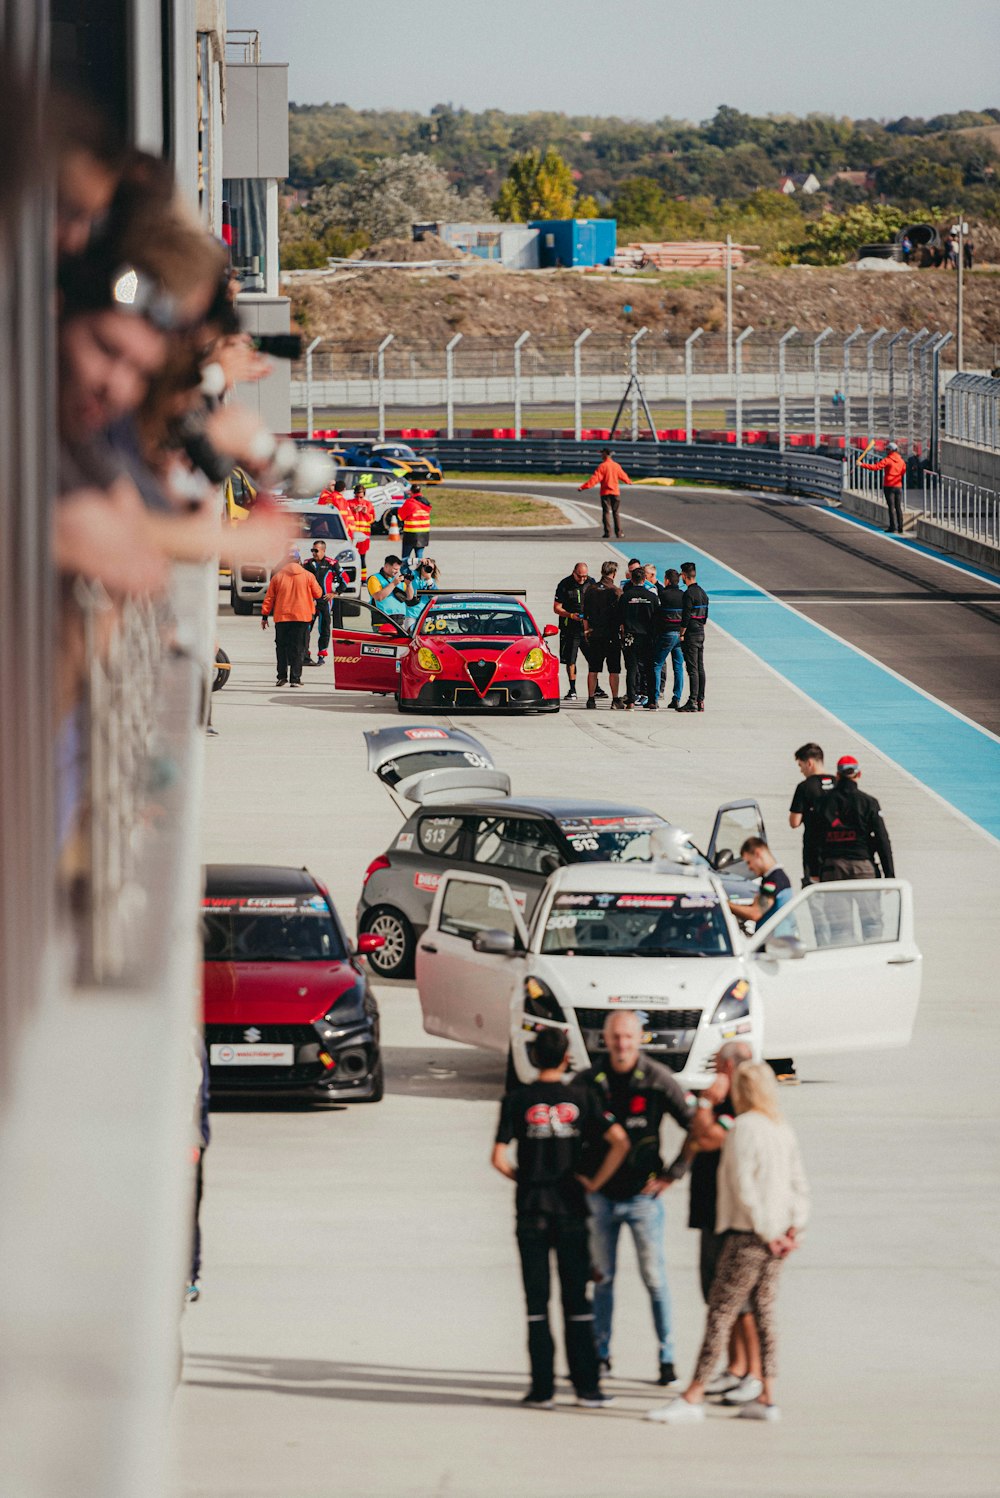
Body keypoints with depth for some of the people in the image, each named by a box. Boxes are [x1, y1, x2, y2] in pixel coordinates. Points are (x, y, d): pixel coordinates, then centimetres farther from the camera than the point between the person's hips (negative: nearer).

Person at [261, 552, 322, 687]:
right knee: (298, 649, 1)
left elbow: (269, 598, 4)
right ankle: (295, 679, -4)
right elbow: (318, 594, 7)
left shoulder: (278, 576, 2)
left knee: (281, 647, 10)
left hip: (282, 618, 1)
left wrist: (265, 615, 10)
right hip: (302, 617, -1)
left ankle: (282, 676, 5)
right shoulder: (307, 576, -1)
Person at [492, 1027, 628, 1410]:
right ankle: (587, 1386, 5)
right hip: (570, 1209, 1)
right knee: (576, 1299, 7)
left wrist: (521, 1179, 10)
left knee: (537, 1301, 4)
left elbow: (499, 1157, -9)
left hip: (532, 1210, -1)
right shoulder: (581, 1097, 0)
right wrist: (594, 1183, 1)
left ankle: (542, 1388, 2)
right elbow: (619, 1141, -9)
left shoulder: (517, 1100, -3)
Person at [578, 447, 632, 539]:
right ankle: (618, 533, 10)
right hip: (616, 492, 4)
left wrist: (583, 487, -22)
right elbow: (623, 476, 22)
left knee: (606, 512, 0)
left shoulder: (602, 466, -11)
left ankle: (607, 532, -7)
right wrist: (629, 481, 45)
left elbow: (594, 479, -19)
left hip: (605, 493, -4)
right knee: (616, 513, 12)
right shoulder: (616, 466, 4)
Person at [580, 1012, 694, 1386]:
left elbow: (695, 1127, -3)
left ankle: (667, 1358, 4)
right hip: (600, 1195, 3)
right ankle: (600, 1355, 17)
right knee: (601, 1278, 9)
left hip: (642, 1196, -3)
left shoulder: (658, 1081, -7)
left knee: (654, 1278, -2)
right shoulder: (589, 1081, 1)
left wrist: (671, 1175, -5)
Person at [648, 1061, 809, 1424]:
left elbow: (744, 1187, -17)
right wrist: (794, 1226, 7)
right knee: (763, 1314, 12)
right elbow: (799, 1184, 13)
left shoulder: (743, 1128, -12)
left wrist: (767, 1233, -12)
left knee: (720, 1314, -7)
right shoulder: (782, 1129, 11)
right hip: (773, 1241, 8)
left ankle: (693, 1397, -9)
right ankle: (767, 1398, 12)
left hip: (747, 1236, -8)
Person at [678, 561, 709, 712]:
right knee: (700, 668, 10)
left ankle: (692, 702, -11)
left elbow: (686, 616, -18)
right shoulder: (703, 593, 12)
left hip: (691, 634, -9)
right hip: (701, 633, 9)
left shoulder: (689, 594, -15)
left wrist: (682, 634, -12)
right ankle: (700, 701, 12)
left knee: (693, 669, -9)